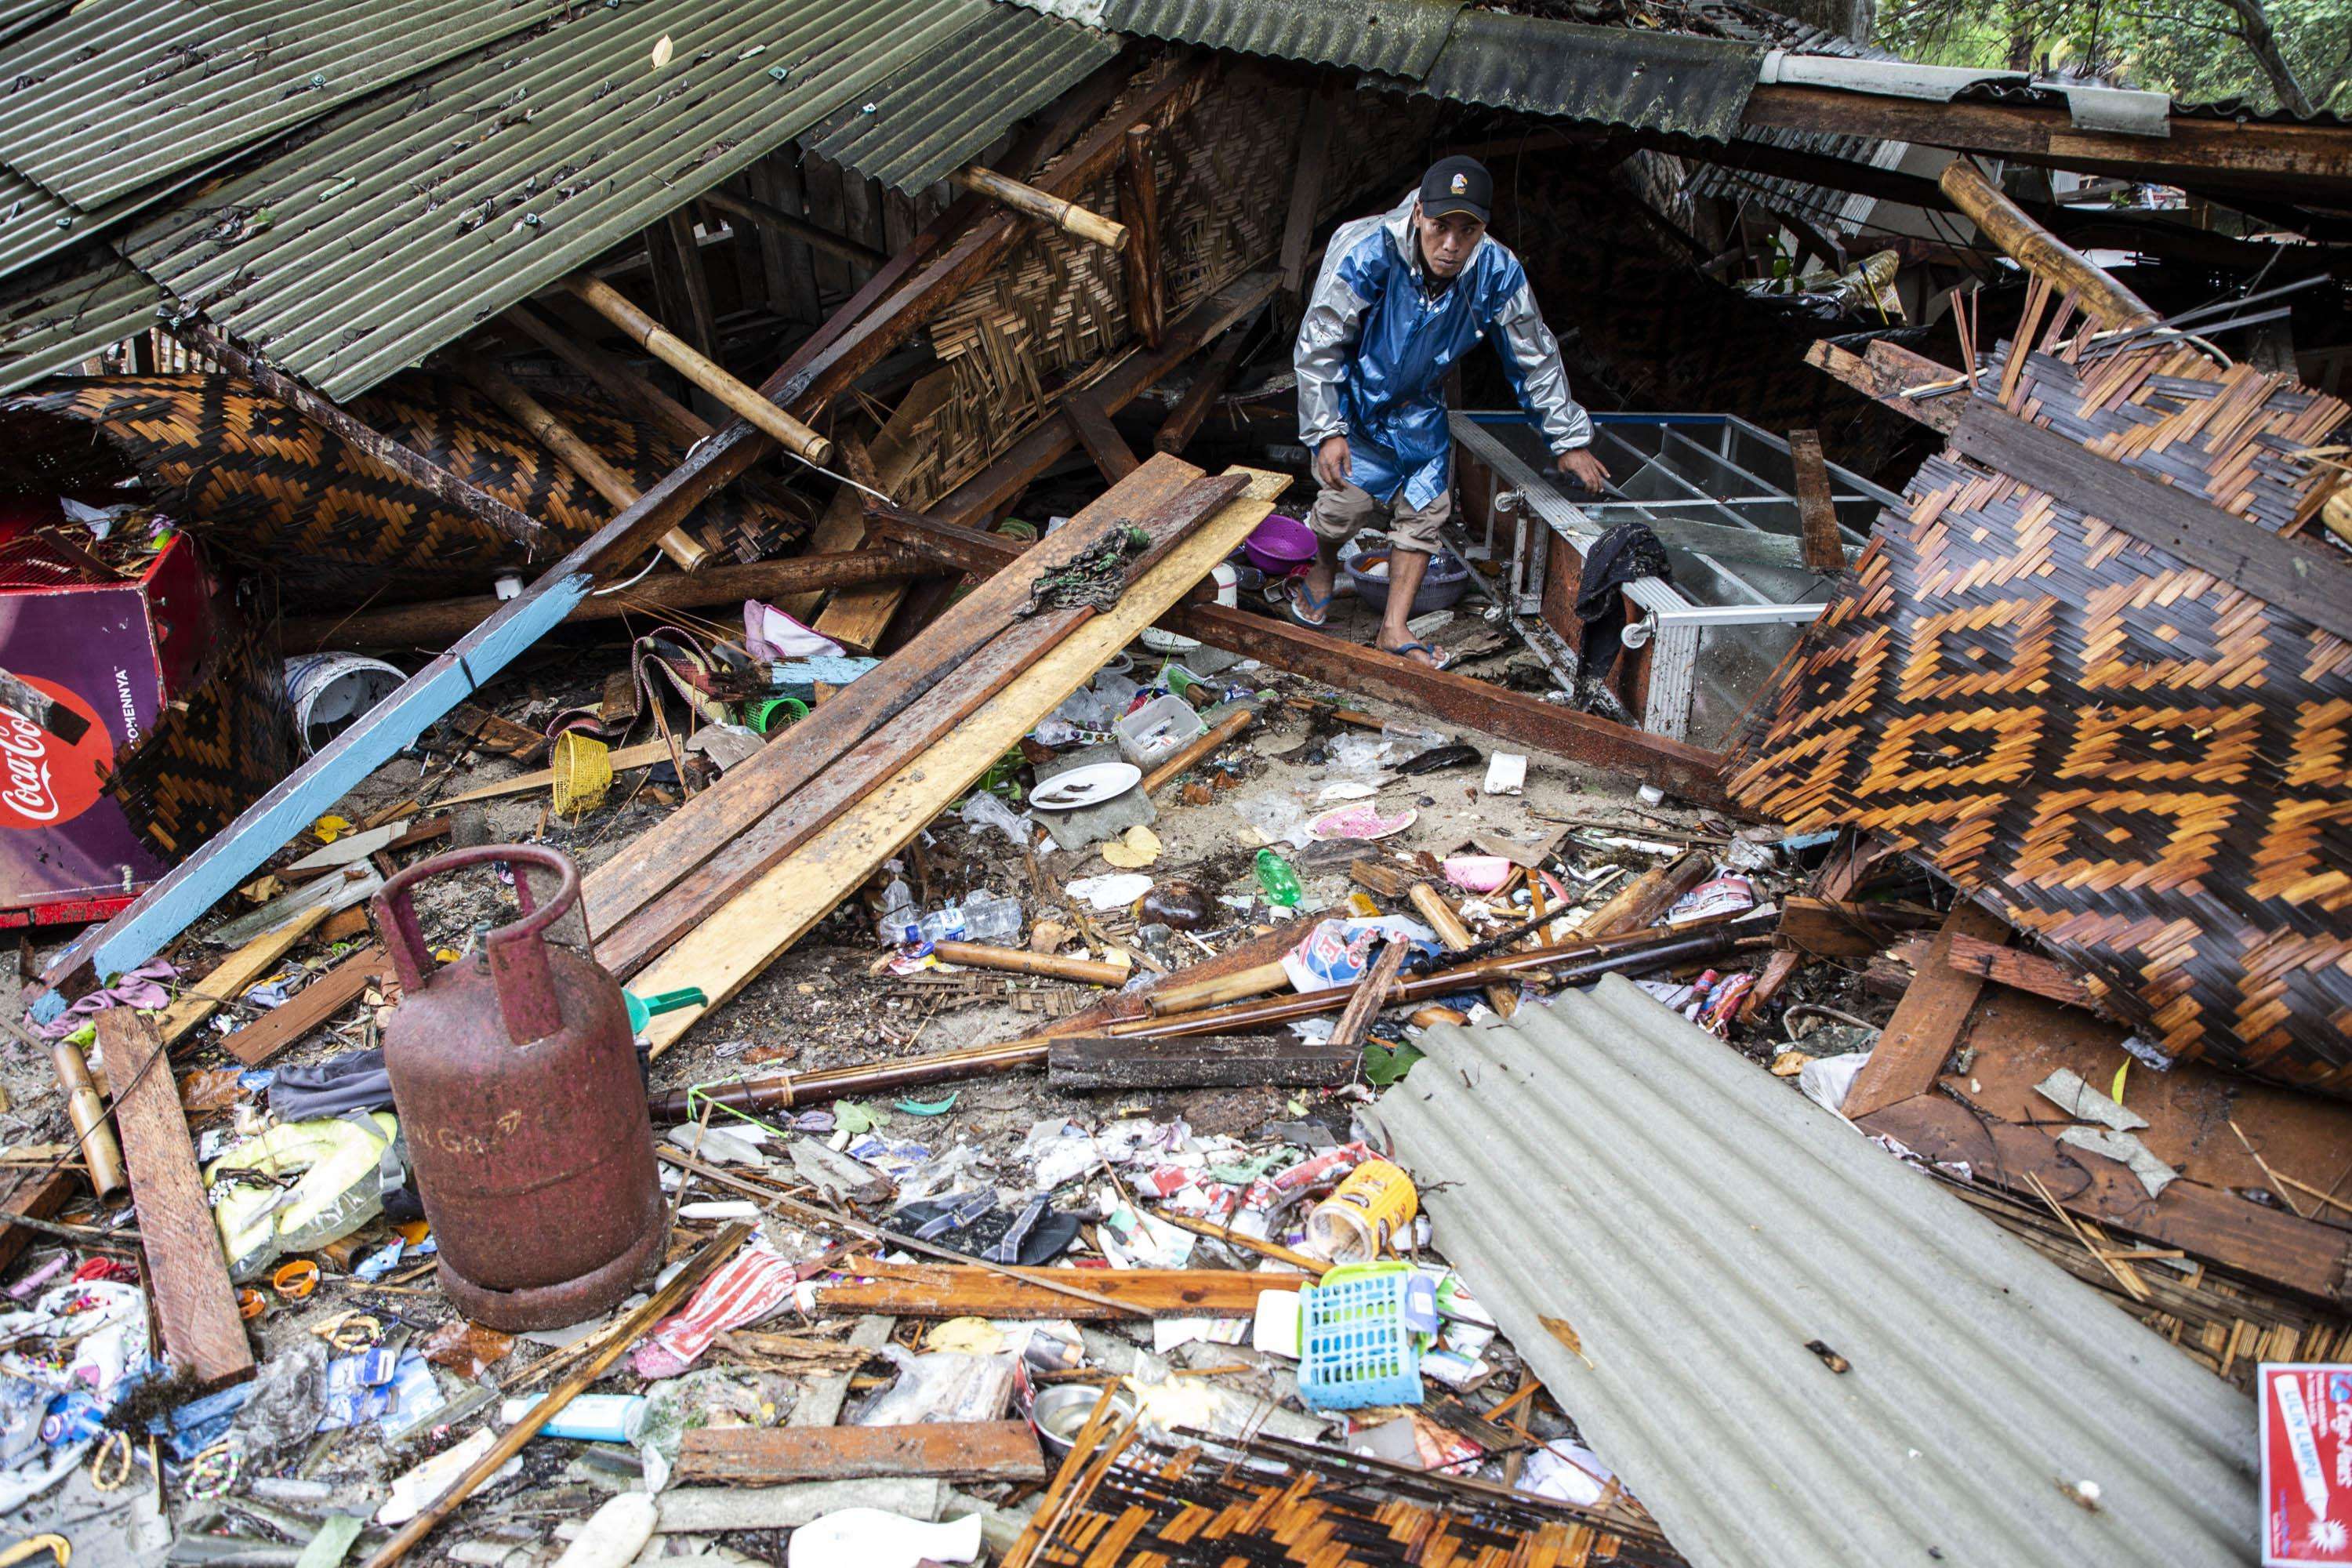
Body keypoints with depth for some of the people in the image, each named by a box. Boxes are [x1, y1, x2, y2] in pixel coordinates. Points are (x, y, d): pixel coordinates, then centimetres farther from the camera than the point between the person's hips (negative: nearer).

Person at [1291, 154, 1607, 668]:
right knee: (1347, 502, -9)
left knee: (1426, 509, 0)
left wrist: (1568, 439, -2)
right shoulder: (1368, 253, -33)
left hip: (1420, 404, 4)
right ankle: (1322, 567, 27)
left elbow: (1535, 358, -8)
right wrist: (1327, 430, -29)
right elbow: (1318, 344, -24)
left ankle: (1394, 628, 13)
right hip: (1354, 393, -3)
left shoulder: (1497, 271, -23)